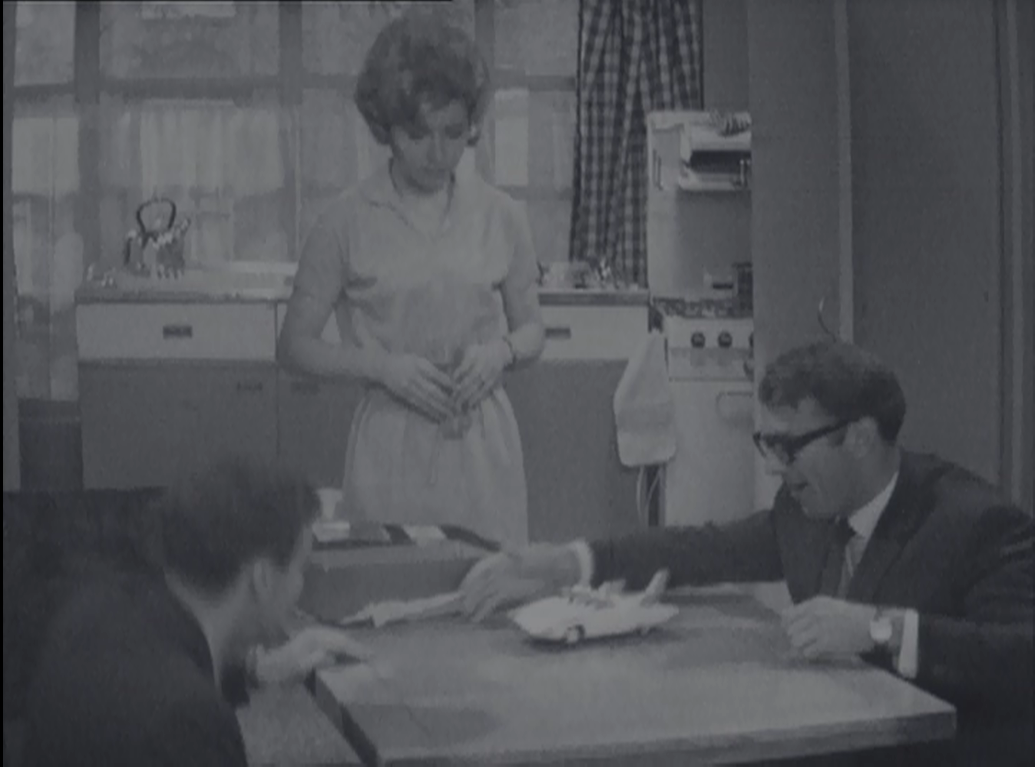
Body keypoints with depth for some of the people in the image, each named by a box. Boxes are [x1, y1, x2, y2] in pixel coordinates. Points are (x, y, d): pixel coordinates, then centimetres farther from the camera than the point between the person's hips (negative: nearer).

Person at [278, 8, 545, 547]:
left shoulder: (500, 217, 3)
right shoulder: (346, 223, -3)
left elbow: (531, 330, 15)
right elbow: (295, 346, 2)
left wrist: (500, 351, -7)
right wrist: (382, 365, -12)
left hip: (484, 447, 2)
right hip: (390, 448, -2)